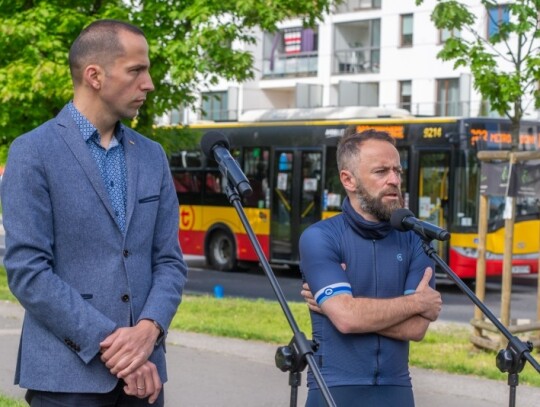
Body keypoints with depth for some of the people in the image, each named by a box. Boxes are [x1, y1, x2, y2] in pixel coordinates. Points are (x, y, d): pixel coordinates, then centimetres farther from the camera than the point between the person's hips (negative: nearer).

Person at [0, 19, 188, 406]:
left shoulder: (152, 156, 11)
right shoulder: (33, 153, -6)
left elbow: (170, 261, 8)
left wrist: (148, 330, -11)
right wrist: (109, 344, -15)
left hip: (143, 370, 5)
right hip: (68, 374, -5)